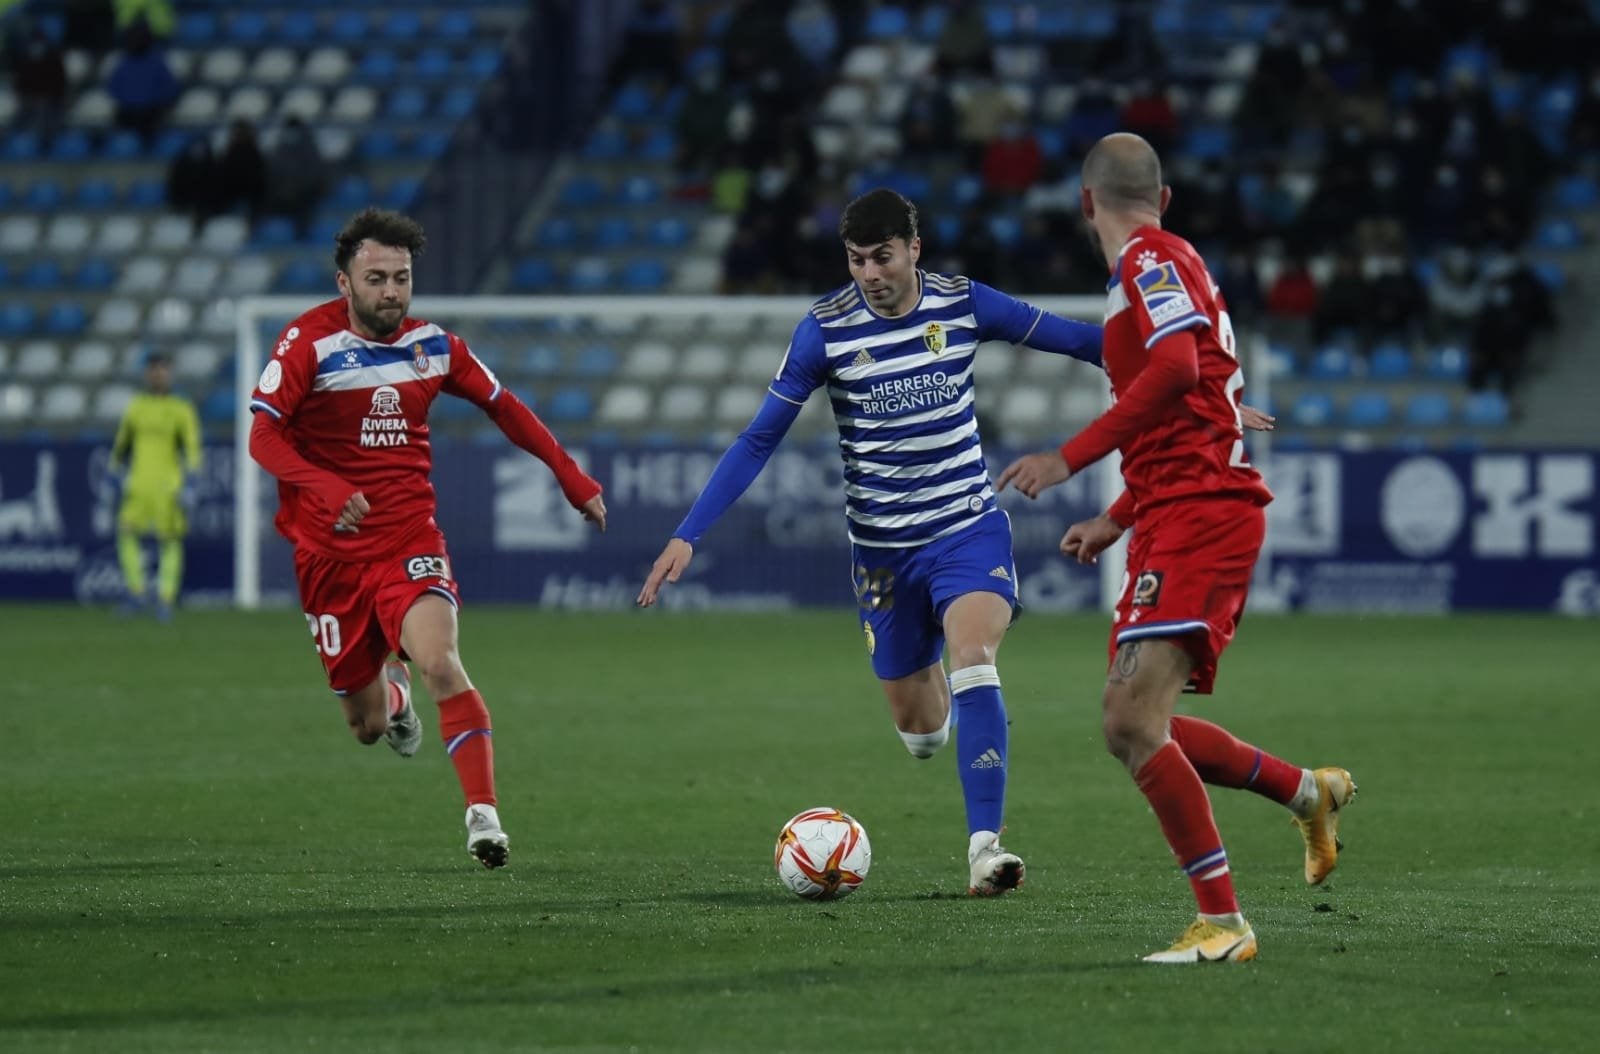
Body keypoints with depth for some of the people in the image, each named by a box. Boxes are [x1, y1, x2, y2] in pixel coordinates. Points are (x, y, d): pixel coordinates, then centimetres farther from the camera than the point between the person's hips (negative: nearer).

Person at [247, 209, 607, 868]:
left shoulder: (431, 345, 3)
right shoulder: (309, 342, -9)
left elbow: (503, 407, 17)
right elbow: (263, 436, -17)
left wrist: (572, 479, 17)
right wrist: (323, 487, -35)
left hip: (410, 542, 1)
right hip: (331, 552, -1)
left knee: (439, 662, -27)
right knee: (368, 727, 7)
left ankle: (482, 815, -26)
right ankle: (390, 690, 46)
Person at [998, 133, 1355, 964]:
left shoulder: (1151, 259, -6)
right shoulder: (1164, 264, 24)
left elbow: (1177, 368, -24)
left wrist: (1071, 457, -23)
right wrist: (1116, 521, 30)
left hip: (1201, 514, -10)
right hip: (1176, 519, 10)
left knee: (1136, 719, -18)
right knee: (1131, 725, 12)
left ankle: (1221, 923, -19)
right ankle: (1308, 792, 25)